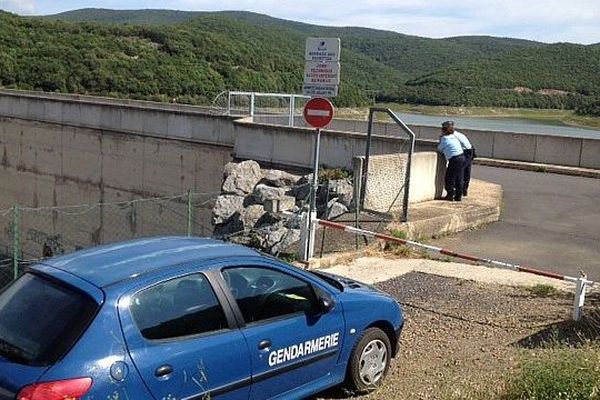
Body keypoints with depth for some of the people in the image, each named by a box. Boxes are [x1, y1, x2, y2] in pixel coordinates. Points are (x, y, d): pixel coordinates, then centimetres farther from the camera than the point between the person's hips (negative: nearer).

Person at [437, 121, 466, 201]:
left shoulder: (444, 139, -7)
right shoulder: (454, 136, 14)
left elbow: (439, 149, 4)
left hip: (454, 159, -8)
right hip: (462, 157, 8)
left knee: (449, 178, 4)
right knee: (459, 178, 12)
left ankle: (450, 195, 6)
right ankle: (459, 196, 17)